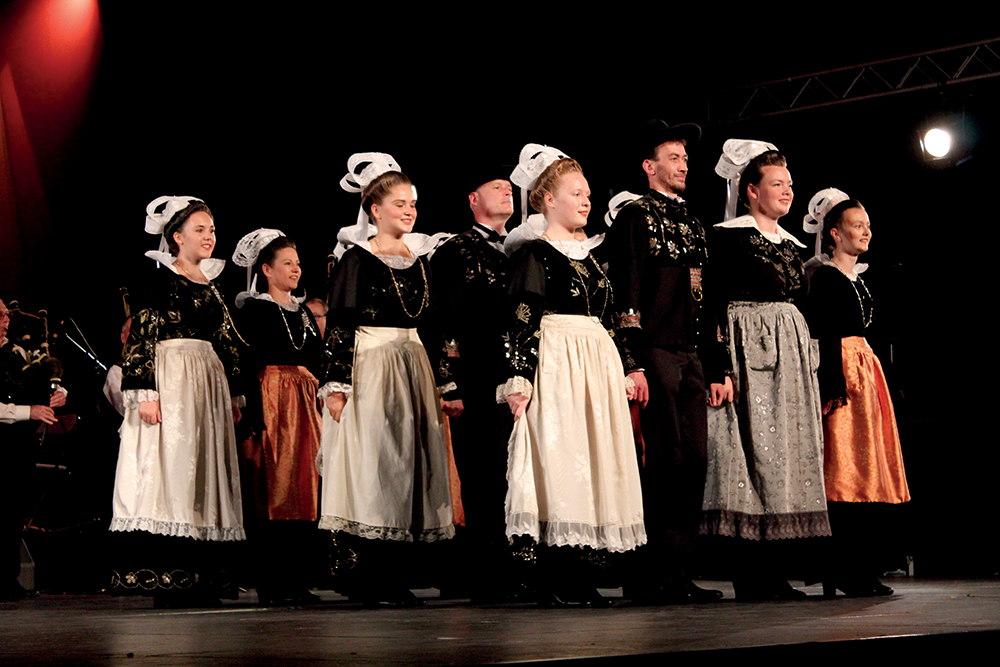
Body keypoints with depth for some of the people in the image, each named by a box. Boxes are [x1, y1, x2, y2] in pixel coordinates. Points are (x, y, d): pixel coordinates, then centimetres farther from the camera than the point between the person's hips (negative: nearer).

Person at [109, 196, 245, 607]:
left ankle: (201, 577, 7)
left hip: (210, 384, 8)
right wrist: (145, 391, -18)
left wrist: (234, 395, 17)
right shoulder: (162, 281, -3)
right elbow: (141, 338, -10)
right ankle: (165, 578, -9)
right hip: (171, 380, -7)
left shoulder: (210, 286, 18)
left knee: (205, 474, 5)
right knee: (169, 471, -10)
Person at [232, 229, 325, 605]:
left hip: (305, 407, 7)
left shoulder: (303, 312, 19)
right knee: (273, 493, -8)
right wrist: (255, 414, -18)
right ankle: (271, 585, -5)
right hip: (271, 402, -7)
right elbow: (249, 365, -9)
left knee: (303, 490, 4)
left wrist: (318, 406, 14)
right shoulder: (254, 310, -2)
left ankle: (299, 581, 8)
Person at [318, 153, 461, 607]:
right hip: (369, 369, -6)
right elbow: (340, 327, -8)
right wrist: (337, 384, -15)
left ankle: (392, 576, 11)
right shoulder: (357, 258, -3)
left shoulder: (420, 259, 14)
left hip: (414, 372, 6)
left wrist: (447, 386, 14)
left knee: (411, 465, 4)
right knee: (371, 471, -6)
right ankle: (371, 581, 1)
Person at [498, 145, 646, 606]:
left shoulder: (591, 255, 19)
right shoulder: (534, 252, -4)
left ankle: (569, 576, 9)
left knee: (592, 464, 5)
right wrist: (519, 377, -18)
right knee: (558, 462, -9)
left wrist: (626, 370, 20)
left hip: (598, 364, 8)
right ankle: (556, 581, -5)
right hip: (556, 364, -8)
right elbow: (523, 318, -11)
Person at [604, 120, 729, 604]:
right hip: (656, 354, -7)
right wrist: (633, 363, -16)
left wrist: (718, 369, 17)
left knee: (693, 463, 3)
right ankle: (653, 577, -4)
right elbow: (626, 297, -8)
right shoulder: (635, 217, 1)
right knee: (666, 464, -9)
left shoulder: (693, 224, 23)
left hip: (692, 358, 7)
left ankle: (677, 572, 8)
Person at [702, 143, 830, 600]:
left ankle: (774, 574, 7)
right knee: (752, 452, -10)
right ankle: (751, 577, -7)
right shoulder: (728, 237, -5)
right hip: (748, 352, -8)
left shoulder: (791, 244, 18)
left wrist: (810, 365, 17)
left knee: (789, 452, 4)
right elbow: (714, 304, -11)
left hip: (792, 353, 8)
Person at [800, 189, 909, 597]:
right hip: (842, 374, -9)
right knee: (848, 473, -10)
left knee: (873, 476, 6)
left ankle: (863, 573, 10)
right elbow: (822, 337, -15)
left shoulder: (857, 278, 20)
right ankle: (846, 574, -7)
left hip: (867, 375, 9)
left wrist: (880, 381, 19)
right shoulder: (825, 278, -7)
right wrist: (836, 388, -22)